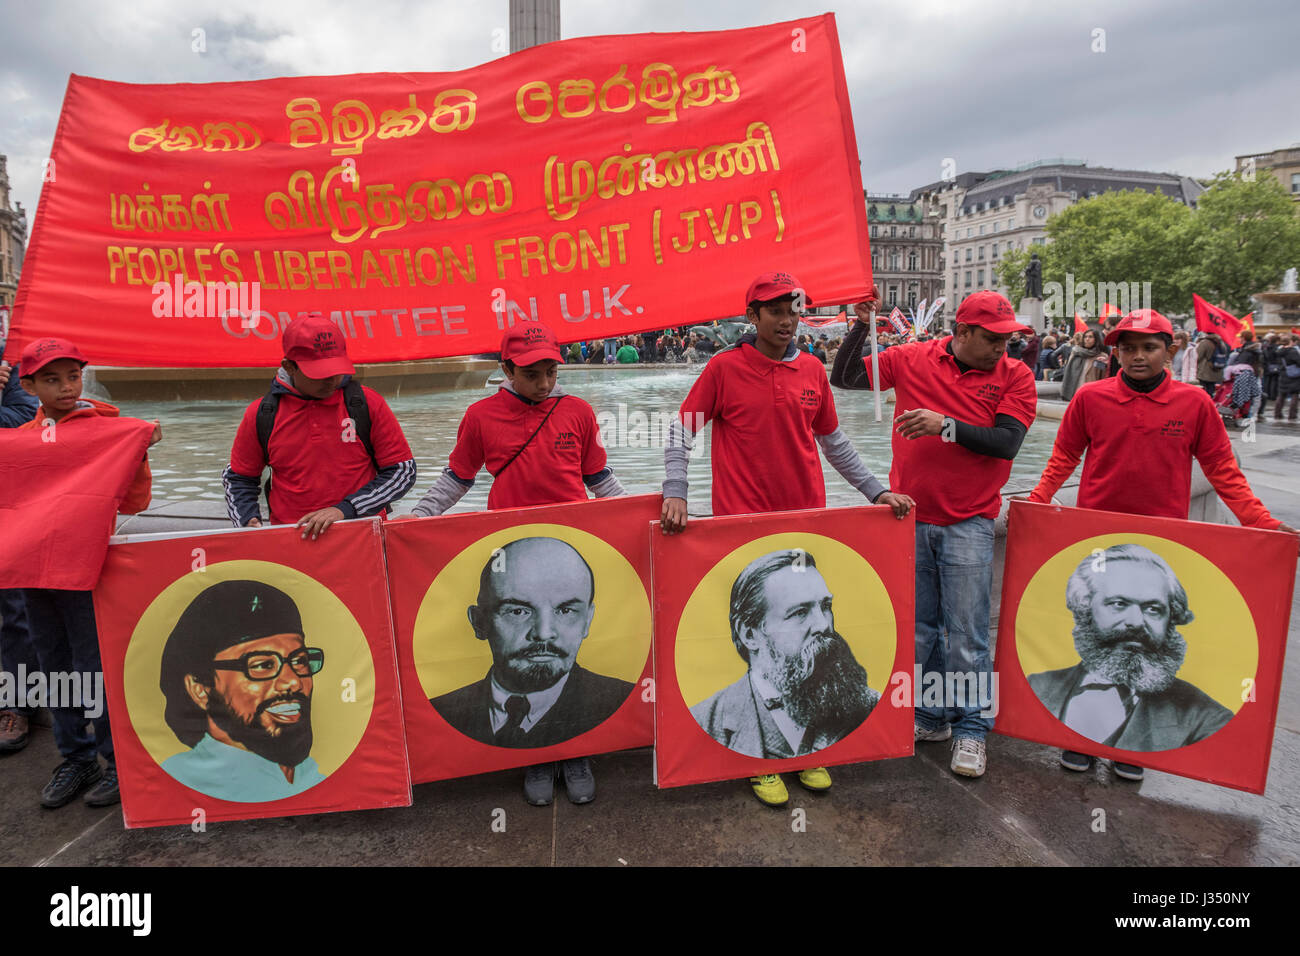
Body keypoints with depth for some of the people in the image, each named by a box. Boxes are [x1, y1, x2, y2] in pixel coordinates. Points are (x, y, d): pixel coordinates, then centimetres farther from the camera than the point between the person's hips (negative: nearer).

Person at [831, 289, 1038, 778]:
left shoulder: (1015, 376, -1)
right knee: (917, 626, 12)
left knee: (966, 635, 0)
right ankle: (931, 717, 29)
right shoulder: (912, 359, 2)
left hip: (968, 524, -2)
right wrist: (862, 324, -5)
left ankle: (971, 728, 19)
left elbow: (1006, 442, -12)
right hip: (909, 517, 2)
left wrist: (946, 425, -22)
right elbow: (844, 377, 6)